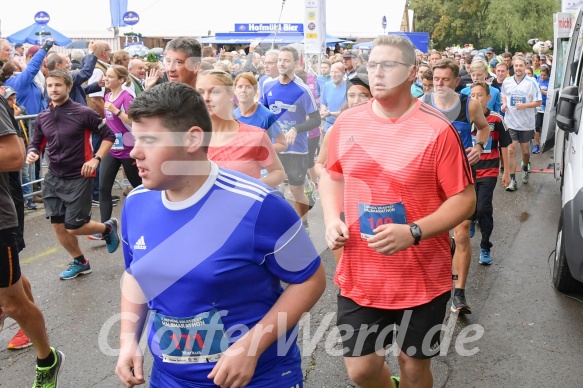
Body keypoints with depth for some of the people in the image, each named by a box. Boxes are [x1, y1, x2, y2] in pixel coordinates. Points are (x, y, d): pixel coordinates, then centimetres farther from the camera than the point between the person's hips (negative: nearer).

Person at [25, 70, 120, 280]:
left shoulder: (84, 113, -11)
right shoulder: (42, 118, 4)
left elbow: (109, 135, -6)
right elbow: (35, 143, 13)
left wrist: (96, 159, -18)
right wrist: (31, 153, -10)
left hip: (79, 178, -5)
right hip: (53, 179, 6)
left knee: (73, 227, -5)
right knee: (58, 226, 8)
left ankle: (108, 227, 25)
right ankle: (80, 262, 30)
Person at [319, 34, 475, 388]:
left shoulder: (437, 130, -14)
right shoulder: (347, 123, -1)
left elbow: (465, 199, -11)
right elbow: (332, 176, 14)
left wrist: (413, 233, -24)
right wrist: (332, 219, -5)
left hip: (422, 279, -3)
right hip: (360, 275, 3)